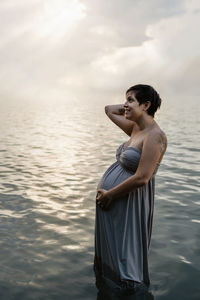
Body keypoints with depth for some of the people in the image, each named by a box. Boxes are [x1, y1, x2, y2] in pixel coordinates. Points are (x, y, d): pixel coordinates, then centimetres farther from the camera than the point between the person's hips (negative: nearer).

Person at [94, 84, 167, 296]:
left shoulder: (155, 135, -19)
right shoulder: (135, 128, 6)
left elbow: (141, 178, -24)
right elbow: (109, 110, 22)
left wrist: (109, 194, -15)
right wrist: (132, 106, 8)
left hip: (129, 201, -9)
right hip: (109, 199, 9)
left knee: (122, 250, 8)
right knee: (107, 245, 22)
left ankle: (128, 289, 30)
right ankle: (105, 285, 43)